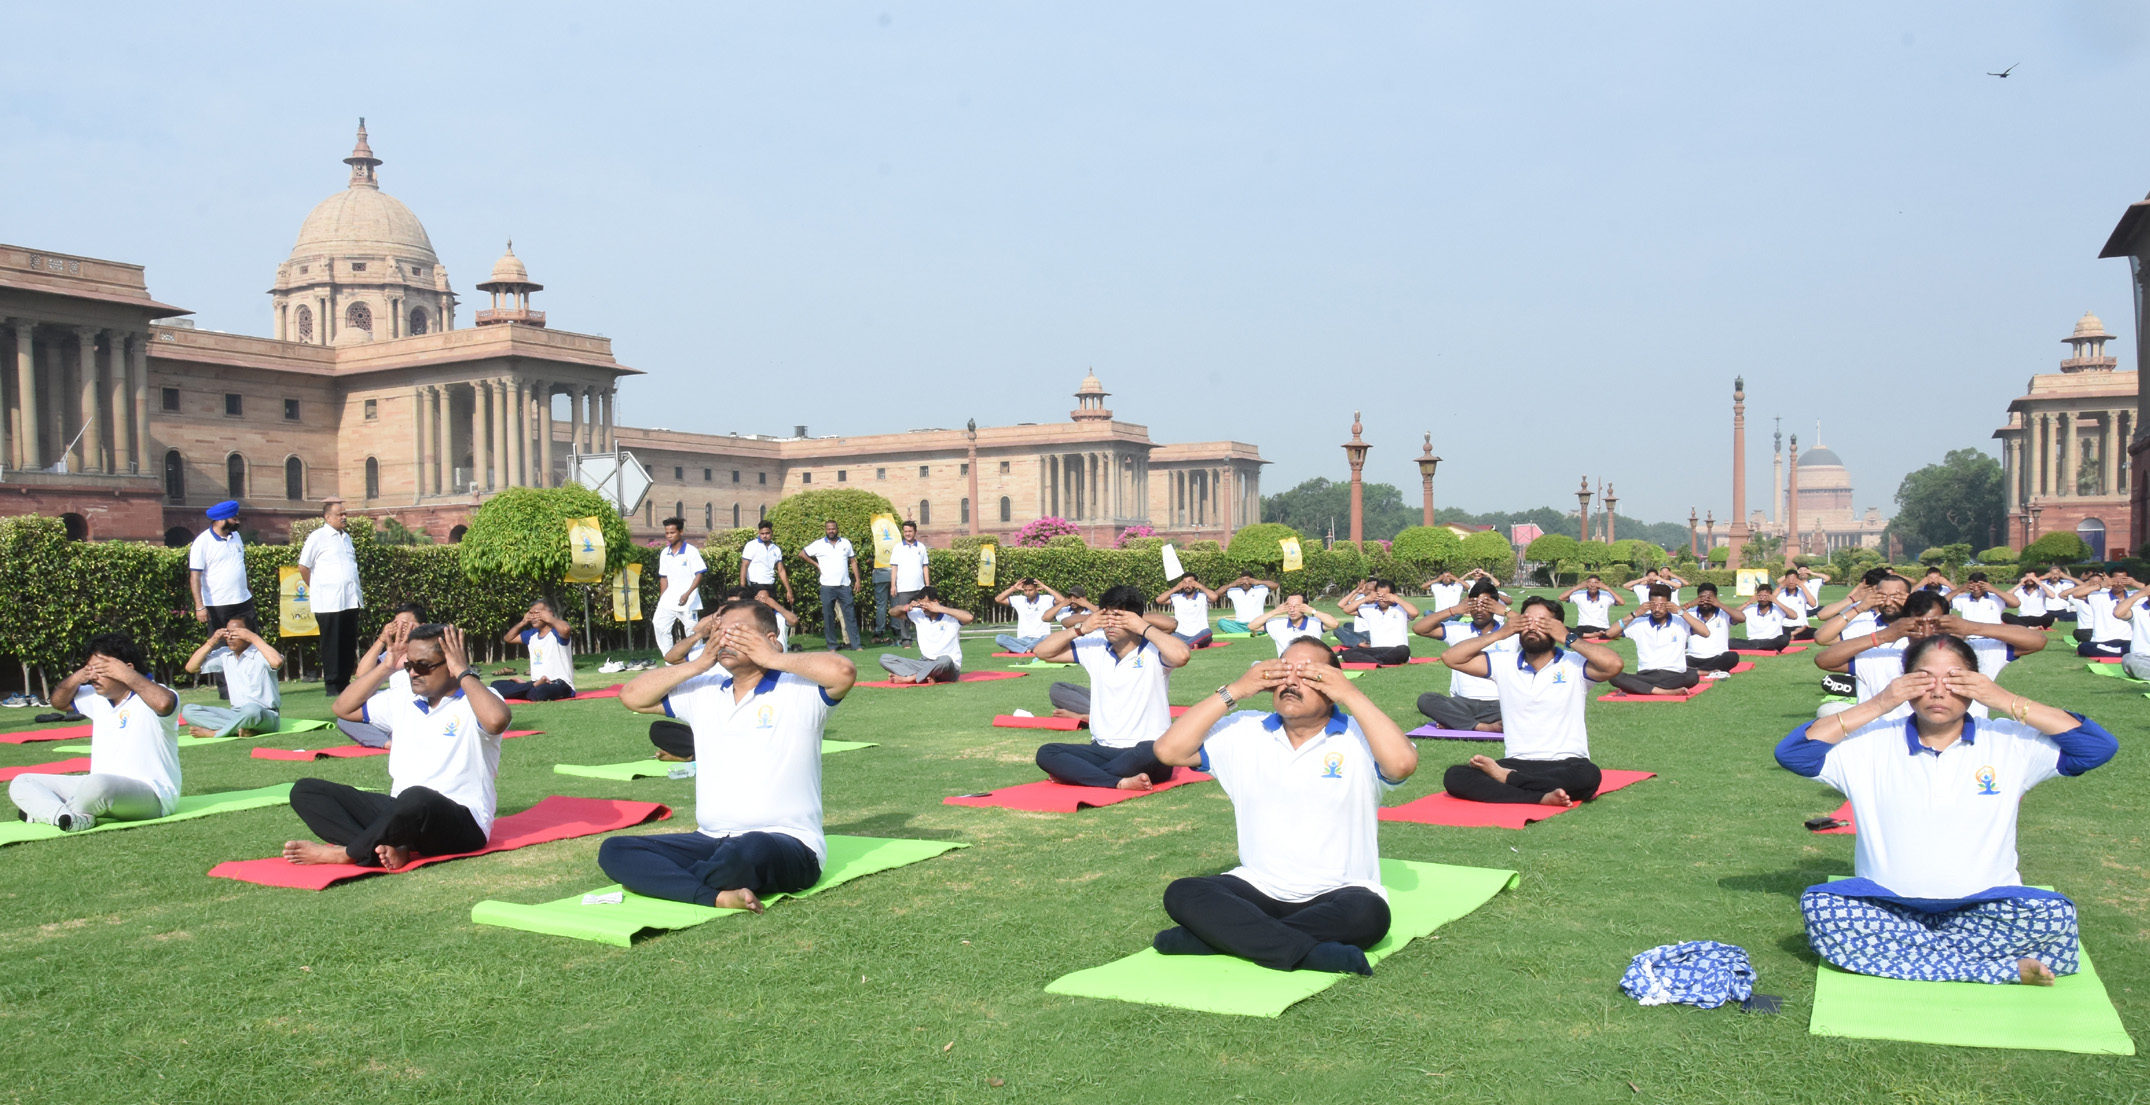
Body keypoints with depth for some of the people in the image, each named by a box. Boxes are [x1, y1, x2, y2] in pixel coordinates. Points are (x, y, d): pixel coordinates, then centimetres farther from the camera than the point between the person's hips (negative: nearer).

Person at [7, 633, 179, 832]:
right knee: (21, 783, 6)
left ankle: (41, 811, -10)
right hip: (100, 786, 9)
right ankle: (64, 817, -24)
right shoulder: (97, 697, 16)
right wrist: (75, 678, 8)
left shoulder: (147, 696, -11)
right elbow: (58, 700, 31)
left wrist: (126, 674, -25)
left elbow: (164, 703, -36)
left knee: (97, 783, -40)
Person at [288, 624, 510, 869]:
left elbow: (497, 720, -29)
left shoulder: (476, 700, -5)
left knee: (416, 798, -43)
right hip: (401, 812, 8)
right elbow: (344, 708, 25)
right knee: (305, 791, -2)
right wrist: (387, 666, 15)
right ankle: (390, 848, -26)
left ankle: (347, 853, -16)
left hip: (460, 823, -8)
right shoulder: (404, 703, 19)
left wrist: (464, 672, -15)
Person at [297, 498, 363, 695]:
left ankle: (344, 683, 15)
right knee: (331, 645, -2)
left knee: (349, 644, 7)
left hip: (350, 600, 7)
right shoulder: (317, 537, -4)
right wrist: (317, 588, 4)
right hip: (328, 603, -6)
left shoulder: (346, 537, 18)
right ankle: (331, 686, 3)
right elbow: (303, 567, -1)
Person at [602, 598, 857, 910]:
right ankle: (719, 896, -31)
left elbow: (844, 672, -23)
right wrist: (698, 664, 9)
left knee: (748, 849, -42)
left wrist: (775, 658, -10)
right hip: (712, 842, 6)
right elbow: (632, 696, 18)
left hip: (788, 844, -6)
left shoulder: (798, 690, -2)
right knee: (613, 851, -12)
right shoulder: (705, 692, 18)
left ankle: (660, 879, -11)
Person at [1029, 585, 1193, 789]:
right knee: (1045, 754, -18)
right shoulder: (1095, 647, 9)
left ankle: (1077, 775, -21)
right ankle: (1120, 783, -30)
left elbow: (1182, 655, -29)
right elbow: (1042, 651, 12)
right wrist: (1081, 629, -1)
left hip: (1145, 748, -5)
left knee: (1151, 752, -40)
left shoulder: (1152, 650, -6)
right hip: (1103, 748, 5)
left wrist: (1144, 627, -16)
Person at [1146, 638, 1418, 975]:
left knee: (1369, 913, -36)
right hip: (1257, 888, 2)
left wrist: (1351, 695, -15)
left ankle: (1218, 936, -31)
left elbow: (1403, 763, -23)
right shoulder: (1244, 733, 8)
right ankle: (1309, 953, -33)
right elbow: (1169, 750, -1)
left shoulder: (1360, 737, -1)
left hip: (1338, 893, -2)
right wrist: (1234, 691, -3)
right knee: (1181, 894, -23)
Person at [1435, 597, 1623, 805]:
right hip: (1516, 762, 2)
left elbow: (1615, 664, -18)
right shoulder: (1504, 665, 11)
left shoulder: (1574, 665, 1)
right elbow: (1450, 658, 5)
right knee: (1454, 777, -23)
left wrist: (1567, 638, -9)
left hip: (1565, 763, -2)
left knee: (1589, 776, -38)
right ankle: (1542, 797, -29)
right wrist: (1499, 634, 2)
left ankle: (1506, 778, -21)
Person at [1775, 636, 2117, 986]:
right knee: (1819, 905, -30)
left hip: (1983, 910, 0)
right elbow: (1790, 752, -1)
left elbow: (2100, 746, 2)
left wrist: (2006, 701, -4)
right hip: (1889, 907, 1)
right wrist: (1876, 705, -4)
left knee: (2057, 917, -29)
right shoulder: (1872, 744, 7)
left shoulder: (2010, 742, 10)